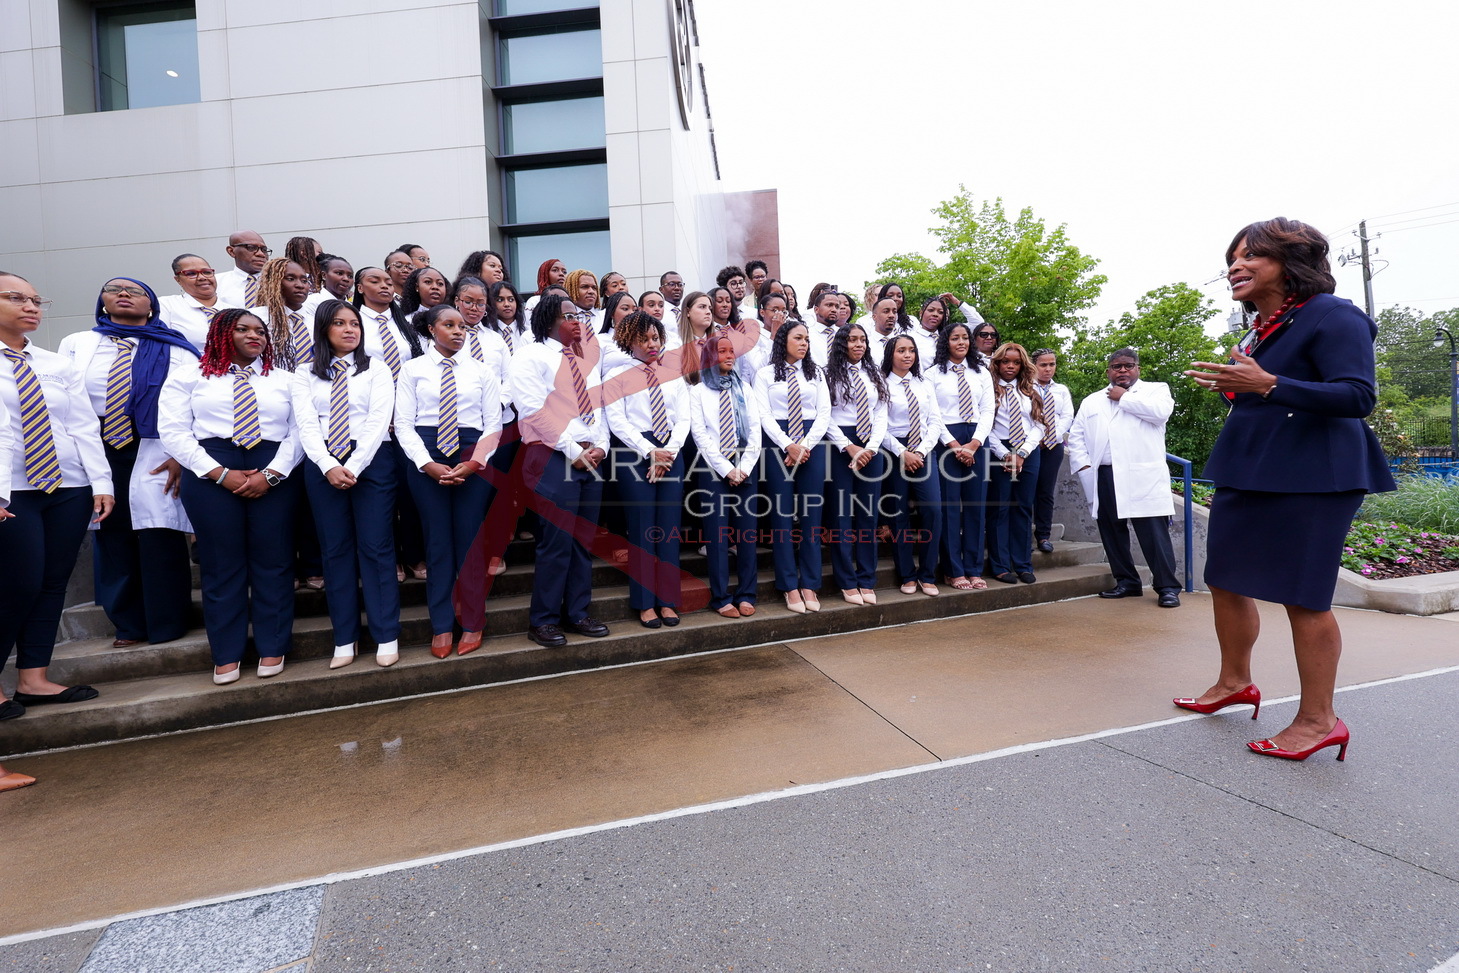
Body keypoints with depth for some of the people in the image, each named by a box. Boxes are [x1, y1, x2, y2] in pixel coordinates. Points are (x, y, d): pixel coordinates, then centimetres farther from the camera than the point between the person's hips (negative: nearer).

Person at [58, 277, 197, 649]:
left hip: (156, 452, -3)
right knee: (111, 535, 8)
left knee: (160, 534, -4)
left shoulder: (174, 351, 3)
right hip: (98, 451, 4)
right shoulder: (76, 345, 13)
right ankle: (128, 624, 19)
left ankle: (167, 626, 7)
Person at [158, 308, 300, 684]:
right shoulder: (188, 377, 10)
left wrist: (270, 474, -10)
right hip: (212, 475, -1)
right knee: (221, 563, 3)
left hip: (275, 475, 1)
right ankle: (227, 654, 14)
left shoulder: (285, 380, 14)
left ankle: (272, 647, 14)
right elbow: (174, 431, 1)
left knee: (272, 560, 2)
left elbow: (299, 431, 4)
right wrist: (220, 473, -10)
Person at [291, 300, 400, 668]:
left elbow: (378, 421, -5)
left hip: (371, 462, -2)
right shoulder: (304, 375, 11)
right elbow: (306, 425, -1)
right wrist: (330, 467, -16)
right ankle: (345, 638, 14)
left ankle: (386, 636, 5)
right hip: (322, 466, 2)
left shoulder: (377, 370, 6)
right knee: (335, 550, 6)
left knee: (376, 547, -2)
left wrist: (353, 467, -15)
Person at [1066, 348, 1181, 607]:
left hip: (1143, 476, -4)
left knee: (1154, 532, -7)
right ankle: (1127, 582, 18)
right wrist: (1083, 465, -1)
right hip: (1104, 477, 4)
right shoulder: (1092, 401, 21)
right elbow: (1076, 435, 15)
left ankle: (1168, 587, 0)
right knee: (1111, 532, 7)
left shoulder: (1155, 389, 11)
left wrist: (1124, 398, -2)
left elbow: (1162, 411, -11)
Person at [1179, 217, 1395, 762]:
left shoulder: (1331, 316, -10)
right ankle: (1235, 682, 30)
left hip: (1309, 479, -9)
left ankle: (1318, 720, 11)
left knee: (1302, 596, -2)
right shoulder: (1259, 330, 15)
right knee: (1225, 579, 13)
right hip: (1246, 474, 9)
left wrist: (1266, 384, -29)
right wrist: (1231, 386, 11)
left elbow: (1359, 396, -21)